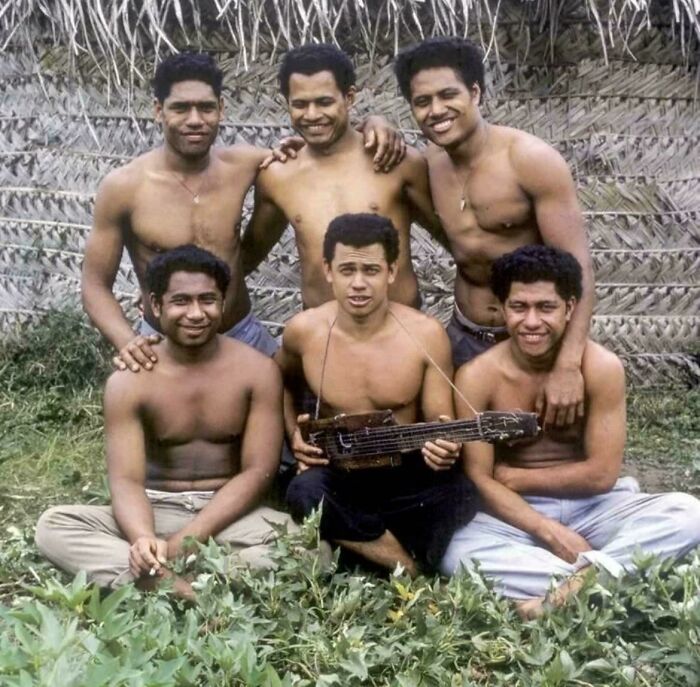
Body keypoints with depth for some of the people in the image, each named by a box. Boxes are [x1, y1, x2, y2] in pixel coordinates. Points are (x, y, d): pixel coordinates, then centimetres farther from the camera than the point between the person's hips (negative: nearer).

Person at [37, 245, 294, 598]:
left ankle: (148, 581, -36)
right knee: (53, 524, -24)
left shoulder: (258, 370, -6)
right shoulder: (128, 381, -5)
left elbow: (258, 471, -9)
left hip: (231, 513, -1)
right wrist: (143, 538, -37)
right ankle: (176, 587, -38)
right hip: (157, 510, 1)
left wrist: (182, 543, -19)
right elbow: (126, 479, -12)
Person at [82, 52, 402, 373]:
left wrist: (370, 126, -13)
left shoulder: (241, 164, -6)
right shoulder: (123, 187, -15)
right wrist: (126, 342, -28)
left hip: (244, 334, 3)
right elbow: (96, 286, -9)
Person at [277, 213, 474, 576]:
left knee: (458, 494, -33)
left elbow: (439, 421, -4)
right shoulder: (303, 331, -5)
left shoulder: (426, 334, -10)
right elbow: (282, 383, 18)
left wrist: (443, 445, -28)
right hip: (336, 470, 1)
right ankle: (412, 569, -17)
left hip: (406, 471, -1)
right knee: (305, 493, -35)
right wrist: (294, 434, 1)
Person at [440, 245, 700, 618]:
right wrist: (549, 531, -24)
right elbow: (479, 481, -13)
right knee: (457, 555, -32)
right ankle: (598, 573, -28)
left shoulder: (601, 367, -13)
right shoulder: (476, 377, -12)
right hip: (518, 515, 0)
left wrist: (514, 477, -9)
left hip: (592, 508, 1)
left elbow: (601, 474, -11)